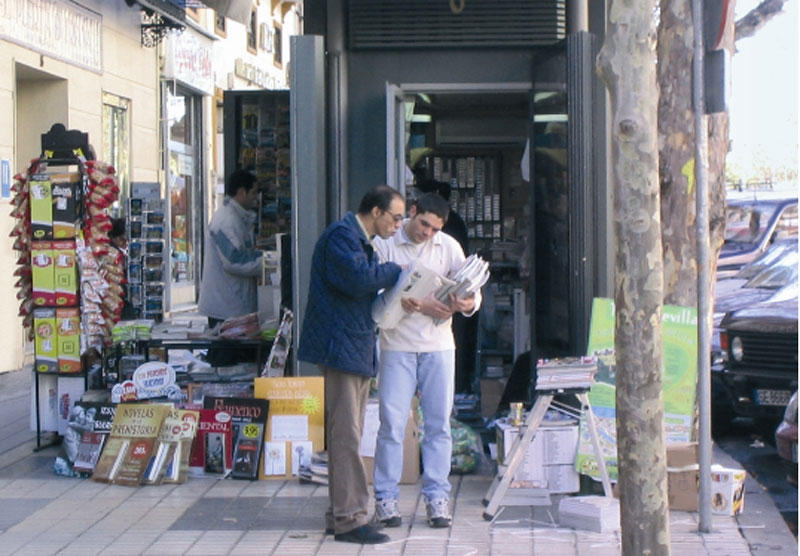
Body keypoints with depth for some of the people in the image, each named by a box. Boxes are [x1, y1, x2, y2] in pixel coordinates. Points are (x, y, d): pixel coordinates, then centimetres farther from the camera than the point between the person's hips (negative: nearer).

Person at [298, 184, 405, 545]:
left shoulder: (361, 239, 22)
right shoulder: (342, 235, -12)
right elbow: (360, 277, -27)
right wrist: (396, 271, -10)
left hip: (357, 348, 11)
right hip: (339, 346, -11)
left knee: (347, 435, 13)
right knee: (345, 435, -10)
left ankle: (340, 513, 19)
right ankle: (348, 518, -8)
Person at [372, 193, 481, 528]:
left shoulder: (449, 247, 6)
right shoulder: (384, 245, -3)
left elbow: (470, 289, 3)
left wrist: (468, 304, -21)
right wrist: (420, 305, -23)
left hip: (438, 346, 3)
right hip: (397, 345, -3)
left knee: (439, 423, 4)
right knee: (392, 422, -3)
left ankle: (437, 497, 12)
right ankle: (386, 497, 7)